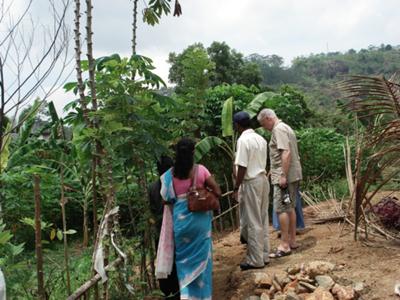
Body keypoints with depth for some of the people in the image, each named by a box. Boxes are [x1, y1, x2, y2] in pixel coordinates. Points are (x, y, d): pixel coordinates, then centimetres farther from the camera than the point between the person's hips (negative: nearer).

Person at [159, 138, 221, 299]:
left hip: (180, 220, 1)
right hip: (200, 219, -1)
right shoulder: (200, 170, -10)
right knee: (201, 255, 11)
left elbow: (166, 199, 0)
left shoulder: (170, 174, -5)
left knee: (184, 257, 15)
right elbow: (217, 192, -8)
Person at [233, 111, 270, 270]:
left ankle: (255, 260, 6)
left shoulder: (243, 140, -15)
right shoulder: (261, 138, 9)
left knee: (251, 222, 0)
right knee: (262, 220, 15)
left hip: (251, 183, -8)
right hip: (263, 180, 9)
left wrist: (236, 187, -10)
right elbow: (262, 162, 13)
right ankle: (264, 255, 23)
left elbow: (242, 167, -18)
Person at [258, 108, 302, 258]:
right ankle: (292, 241, 23)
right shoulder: (286, 128, 19)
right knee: (290, 208, 15)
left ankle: (284, 245, -5)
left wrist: (283, 175, -23)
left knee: (281, 209, -8)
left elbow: (286, 153, -23)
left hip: (284, 177, -10)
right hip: (293, 175, 10)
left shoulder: (279, 129, -12)